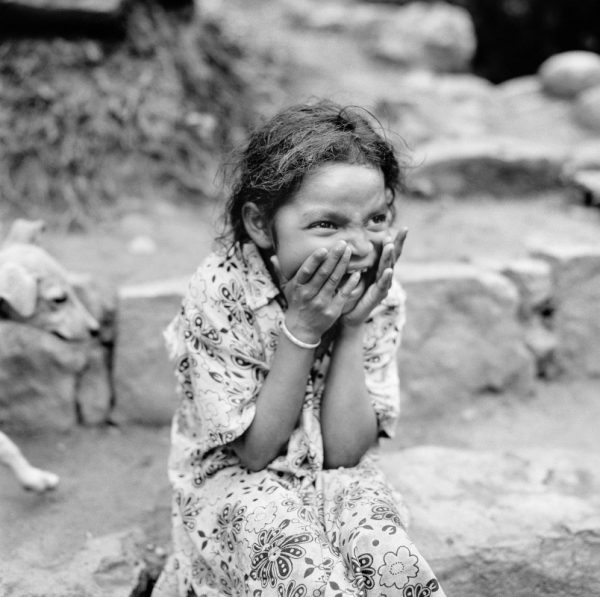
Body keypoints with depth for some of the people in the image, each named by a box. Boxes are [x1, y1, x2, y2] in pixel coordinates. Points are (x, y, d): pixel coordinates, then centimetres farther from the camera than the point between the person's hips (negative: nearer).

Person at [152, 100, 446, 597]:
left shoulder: (379, 295, -10)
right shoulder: (220, 294, -20)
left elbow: (345, 451, -12)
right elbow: (255, 451, -17)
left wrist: (351, 328, -22)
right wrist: (302, 329, -27)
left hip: (337, 480, 4)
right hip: (236, 483, -3)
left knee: (387, 556, -27)